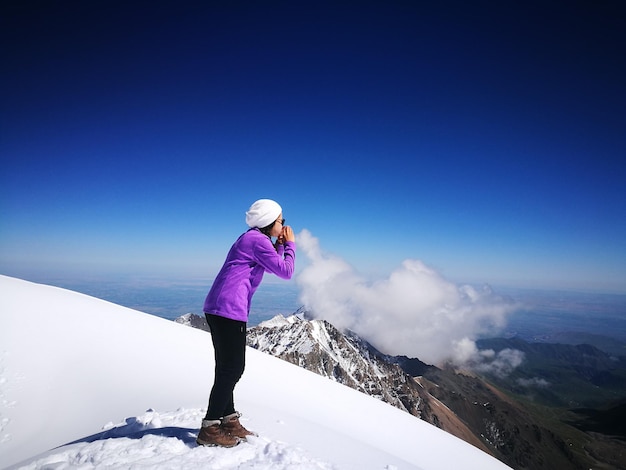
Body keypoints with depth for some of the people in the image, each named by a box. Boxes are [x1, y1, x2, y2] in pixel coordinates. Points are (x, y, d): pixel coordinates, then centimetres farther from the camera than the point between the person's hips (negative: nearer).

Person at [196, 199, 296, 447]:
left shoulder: (252, 238, 20)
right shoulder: (258, 240, -10)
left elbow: (273, 266, 27)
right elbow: (285, 271, -12)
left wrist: (280, 244, 16)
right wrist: (290, 244, 1)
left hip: (218, 308, 10)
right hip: (230, 310, -10)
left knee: (228, 367, 15)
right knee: (232, 368, -3)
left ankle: (229, 420, 26)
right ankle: (209, 429, 5)